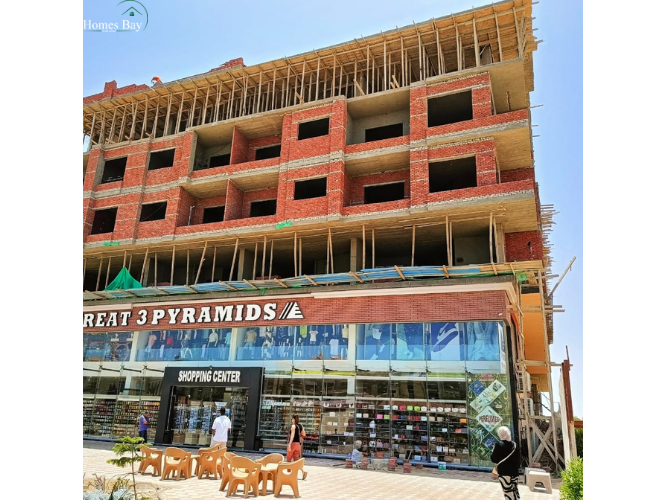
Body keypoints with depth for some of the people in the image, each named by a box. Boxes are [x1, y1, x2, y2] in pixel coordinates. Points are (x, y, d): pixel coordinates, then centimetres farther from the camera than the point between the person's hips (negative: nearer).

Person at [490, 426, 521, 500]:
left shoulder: (498, 445, -13)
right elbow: (519, 459, 10)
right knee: (515, 493, 15)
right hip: (514, 472, 6)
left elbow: (494, 460, -10)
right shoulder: (514, 444, 3)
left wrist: (494, 450, 4)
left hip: (503, 473, -6)